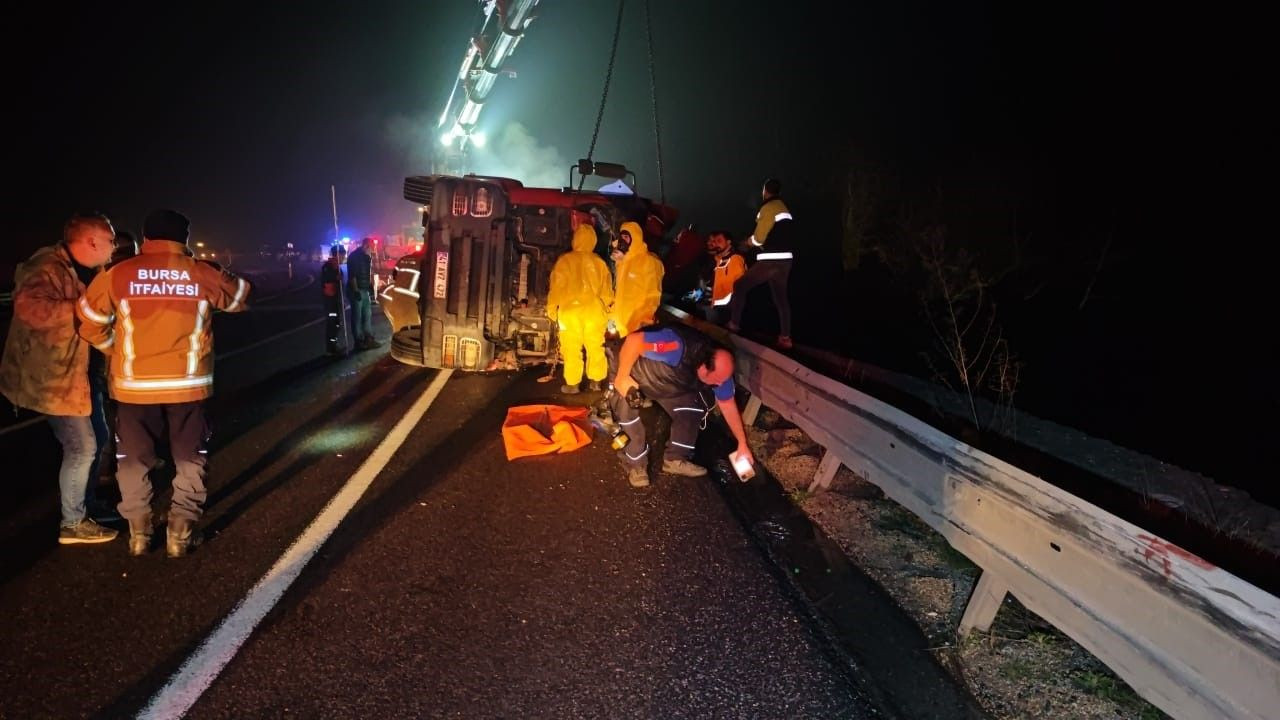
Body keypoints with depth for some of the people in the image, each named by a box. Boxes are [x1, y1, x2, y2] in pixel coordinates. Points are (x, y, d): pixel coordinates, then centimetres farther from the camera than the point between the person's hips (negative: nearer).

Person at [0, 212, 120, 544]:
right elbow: (28, 307, -38)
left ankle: (86, 505, 34)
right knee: (81, 447, -6)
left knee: (96, 439, 18)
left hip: (82, 373, 10)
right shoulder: (48, 268, -20)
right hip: (56, 377, -10)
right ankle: (73, 524, 7)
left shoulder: (82, 271, 12)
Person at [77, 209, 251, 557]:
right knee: (190, 458, 13)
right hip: (187, 383, 0)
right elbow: (240, 296, 14)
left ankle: (138, 533, 22)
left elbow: (88, 321, 4)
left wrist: (116, 349, 18)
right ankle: (180, 533, 12)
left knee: (134, 459, 16)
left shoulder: (119, 274, -3)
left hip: (134, 384, 1)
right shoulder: (202, 274, -3)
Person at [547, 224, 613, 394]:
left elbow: (557, 286, -6)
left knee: (572, 348, 3)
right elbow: (606, 288, 9)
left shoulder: (565, 260, -6)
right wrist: (606, 307, 22)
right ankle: (596, 381, 18)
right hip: (594, 310, 3)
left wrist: (551, 307, 4)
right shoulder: (599, 262, 4)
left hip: (571, 310, -3)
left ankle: (572, 384, 6)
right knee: (595, 346, 12)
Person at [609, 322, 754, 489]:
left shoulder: (720, 370, -19)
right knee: (627, 411, -22)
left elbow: (728, 405, -5)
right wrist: (622, 376, -36)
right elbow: (634, 340, -42)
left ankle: (675, 459, 9)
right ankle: (636, 465, -1)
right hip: (634, 373, -6)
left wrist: (742, 444, -1)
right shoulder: (677, 347, -45)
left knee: (695, 408, -5)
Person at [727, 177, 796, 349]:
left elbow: (758, 239, -14)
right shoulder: (783, 208, 19)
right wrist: (754, 241, 14)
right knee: (781, 298, 11)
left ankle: (733, 325, 6)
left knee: (740, 286, 5)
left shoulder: (768, 208, -10)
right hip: (784, 260, 8)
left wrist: (749, 241, 7)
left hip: (770, 261, -8)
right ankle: (785, 337, 6)